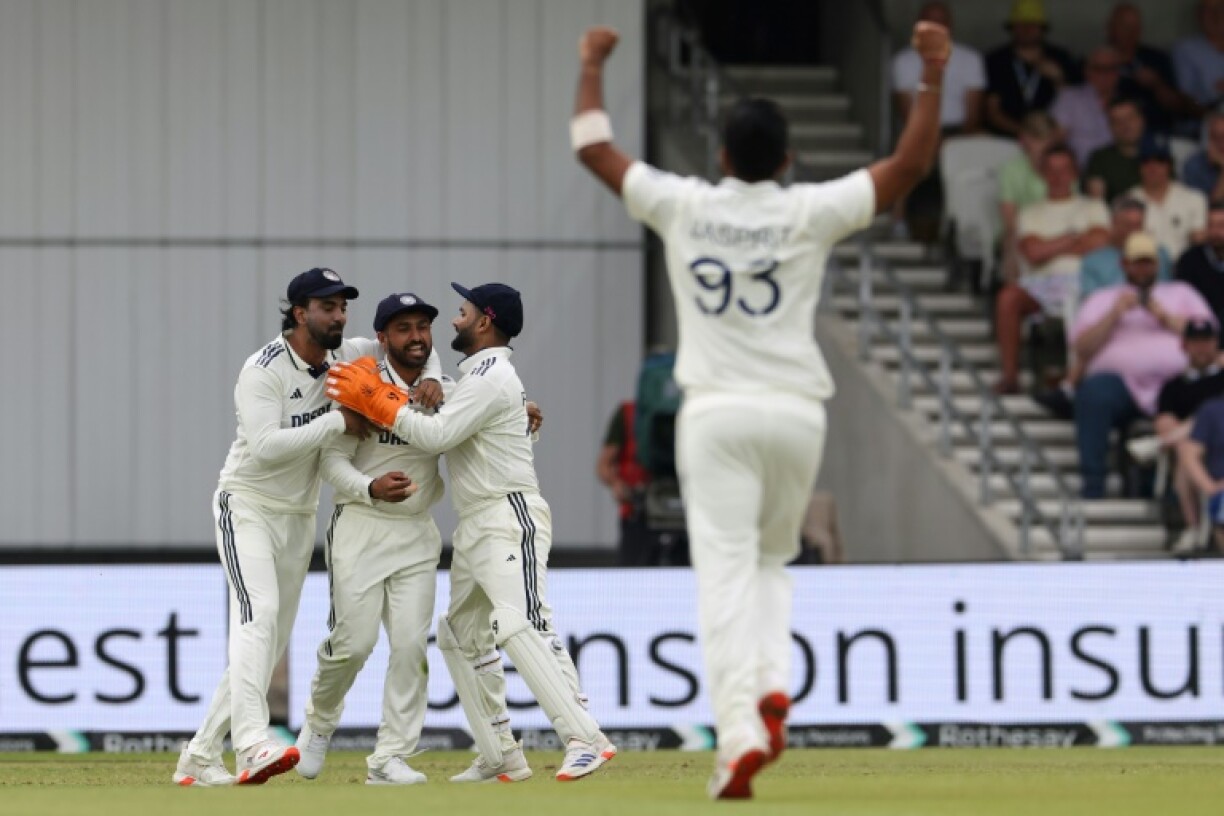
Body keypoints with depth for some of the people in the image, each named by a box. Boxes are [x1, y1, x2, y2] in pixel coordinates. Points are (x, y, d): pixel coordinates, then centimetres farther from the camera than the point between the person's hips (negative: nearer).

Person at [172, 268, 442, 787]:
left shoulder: (344, 357, 0)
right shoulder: (265, 370, -19)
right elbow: (265, 447, -29)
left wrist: (430, 377, -10)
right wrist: (338, 423, -28)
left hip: (299, 519, 8)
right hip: (247, 507, -8)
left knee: (270, 643, 6)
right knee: (258, 614, -28)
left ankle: (199, 758, 12)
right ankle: (253, 745, -44)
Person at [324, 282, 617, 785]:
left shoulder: (492, 377, -12)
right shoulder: (478, 376, 22)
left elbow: (436, 436, -18)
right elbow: (441, 429, 17)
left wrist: (377, 402, -10)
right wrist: (377, 399, 9)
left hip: (509, 519, -11)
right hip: (476, 528, 11)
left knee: (519, 625, -25)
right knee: (461, 635, 13)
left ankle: (585, 740, -32)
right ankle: (501, 758, 14)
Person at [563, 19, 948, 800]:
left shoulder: (685, 206, 0)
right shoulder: (809, 214, -3)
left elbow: (593, 149, 13)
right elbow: (911, 164, -2)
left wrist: (592, 66, 27)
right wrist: (934, 73, 3)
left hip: (715, 413, -1)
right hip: (796, 413, 1)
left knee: (725, 568, -7)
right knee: (771, 560, 20)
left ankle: (740, 725, -22)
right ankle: (773, 684, -4)